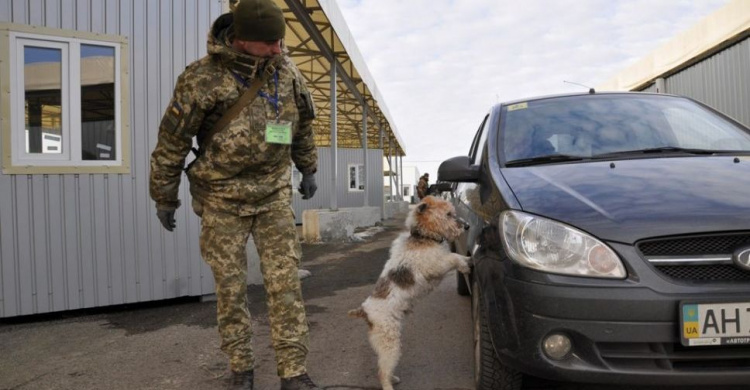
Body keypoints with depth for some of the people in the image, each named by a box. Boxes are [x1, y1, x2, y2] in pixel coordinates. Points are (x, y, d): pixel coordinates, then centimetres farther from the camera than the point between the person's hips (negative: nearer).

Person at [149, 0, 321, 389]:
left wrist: (308, 169, 21)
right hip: (223, 200, -2)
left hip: (274, 194, 3)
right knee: (231, 287, 7)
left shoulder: (286, 70, -2)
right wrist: (164, 198, 1)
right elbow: (171, 142, -6)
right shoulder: (202, 78, -15)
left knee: (285, 283, -1)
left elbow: (302, 124, 15)